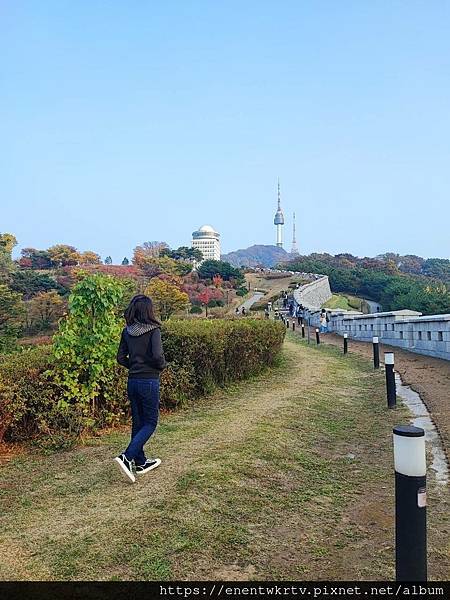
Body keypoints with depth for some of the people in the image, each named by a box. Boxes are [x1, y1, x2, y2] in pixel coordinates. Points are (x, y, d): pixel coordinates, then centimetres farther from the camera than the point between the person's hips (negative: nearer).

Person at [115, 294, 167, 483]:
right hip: (149, 381, -6)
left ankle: (140, 462, 26)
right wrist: (162, 366, -3)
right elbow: (157, 355, -23)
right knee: (150, 423, 6)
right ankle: (127, 457, -8)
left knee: (137, 421, 16)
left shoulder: (127, 331, 3)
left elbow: (121, 358, 6)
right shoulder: (153, 330, -14)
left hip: (132, 381, 6)